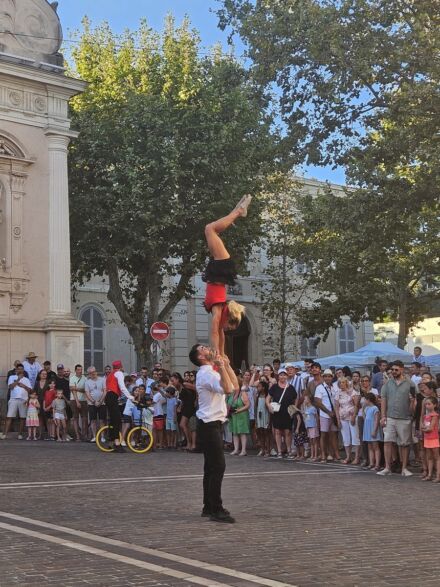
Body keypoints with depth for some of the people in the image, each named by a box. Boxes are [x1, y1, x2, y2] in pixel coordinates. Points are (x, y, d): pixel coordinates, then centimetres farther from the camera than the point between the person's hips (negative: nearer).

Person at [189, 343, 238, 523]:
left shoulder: (211, 372, 17)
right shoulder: (207, 374, -17)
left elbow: (235, 386, 17)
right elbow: (228, 389, -32)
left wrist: (227, 365, 10)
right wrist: (221, 366, -30)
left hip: (213, 425, 11)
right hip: (210, 425, -11)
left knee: (211, 467, 14)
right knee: (218, 467, -11)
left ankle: (209, 507, 20)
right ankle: (216, 510, -10)